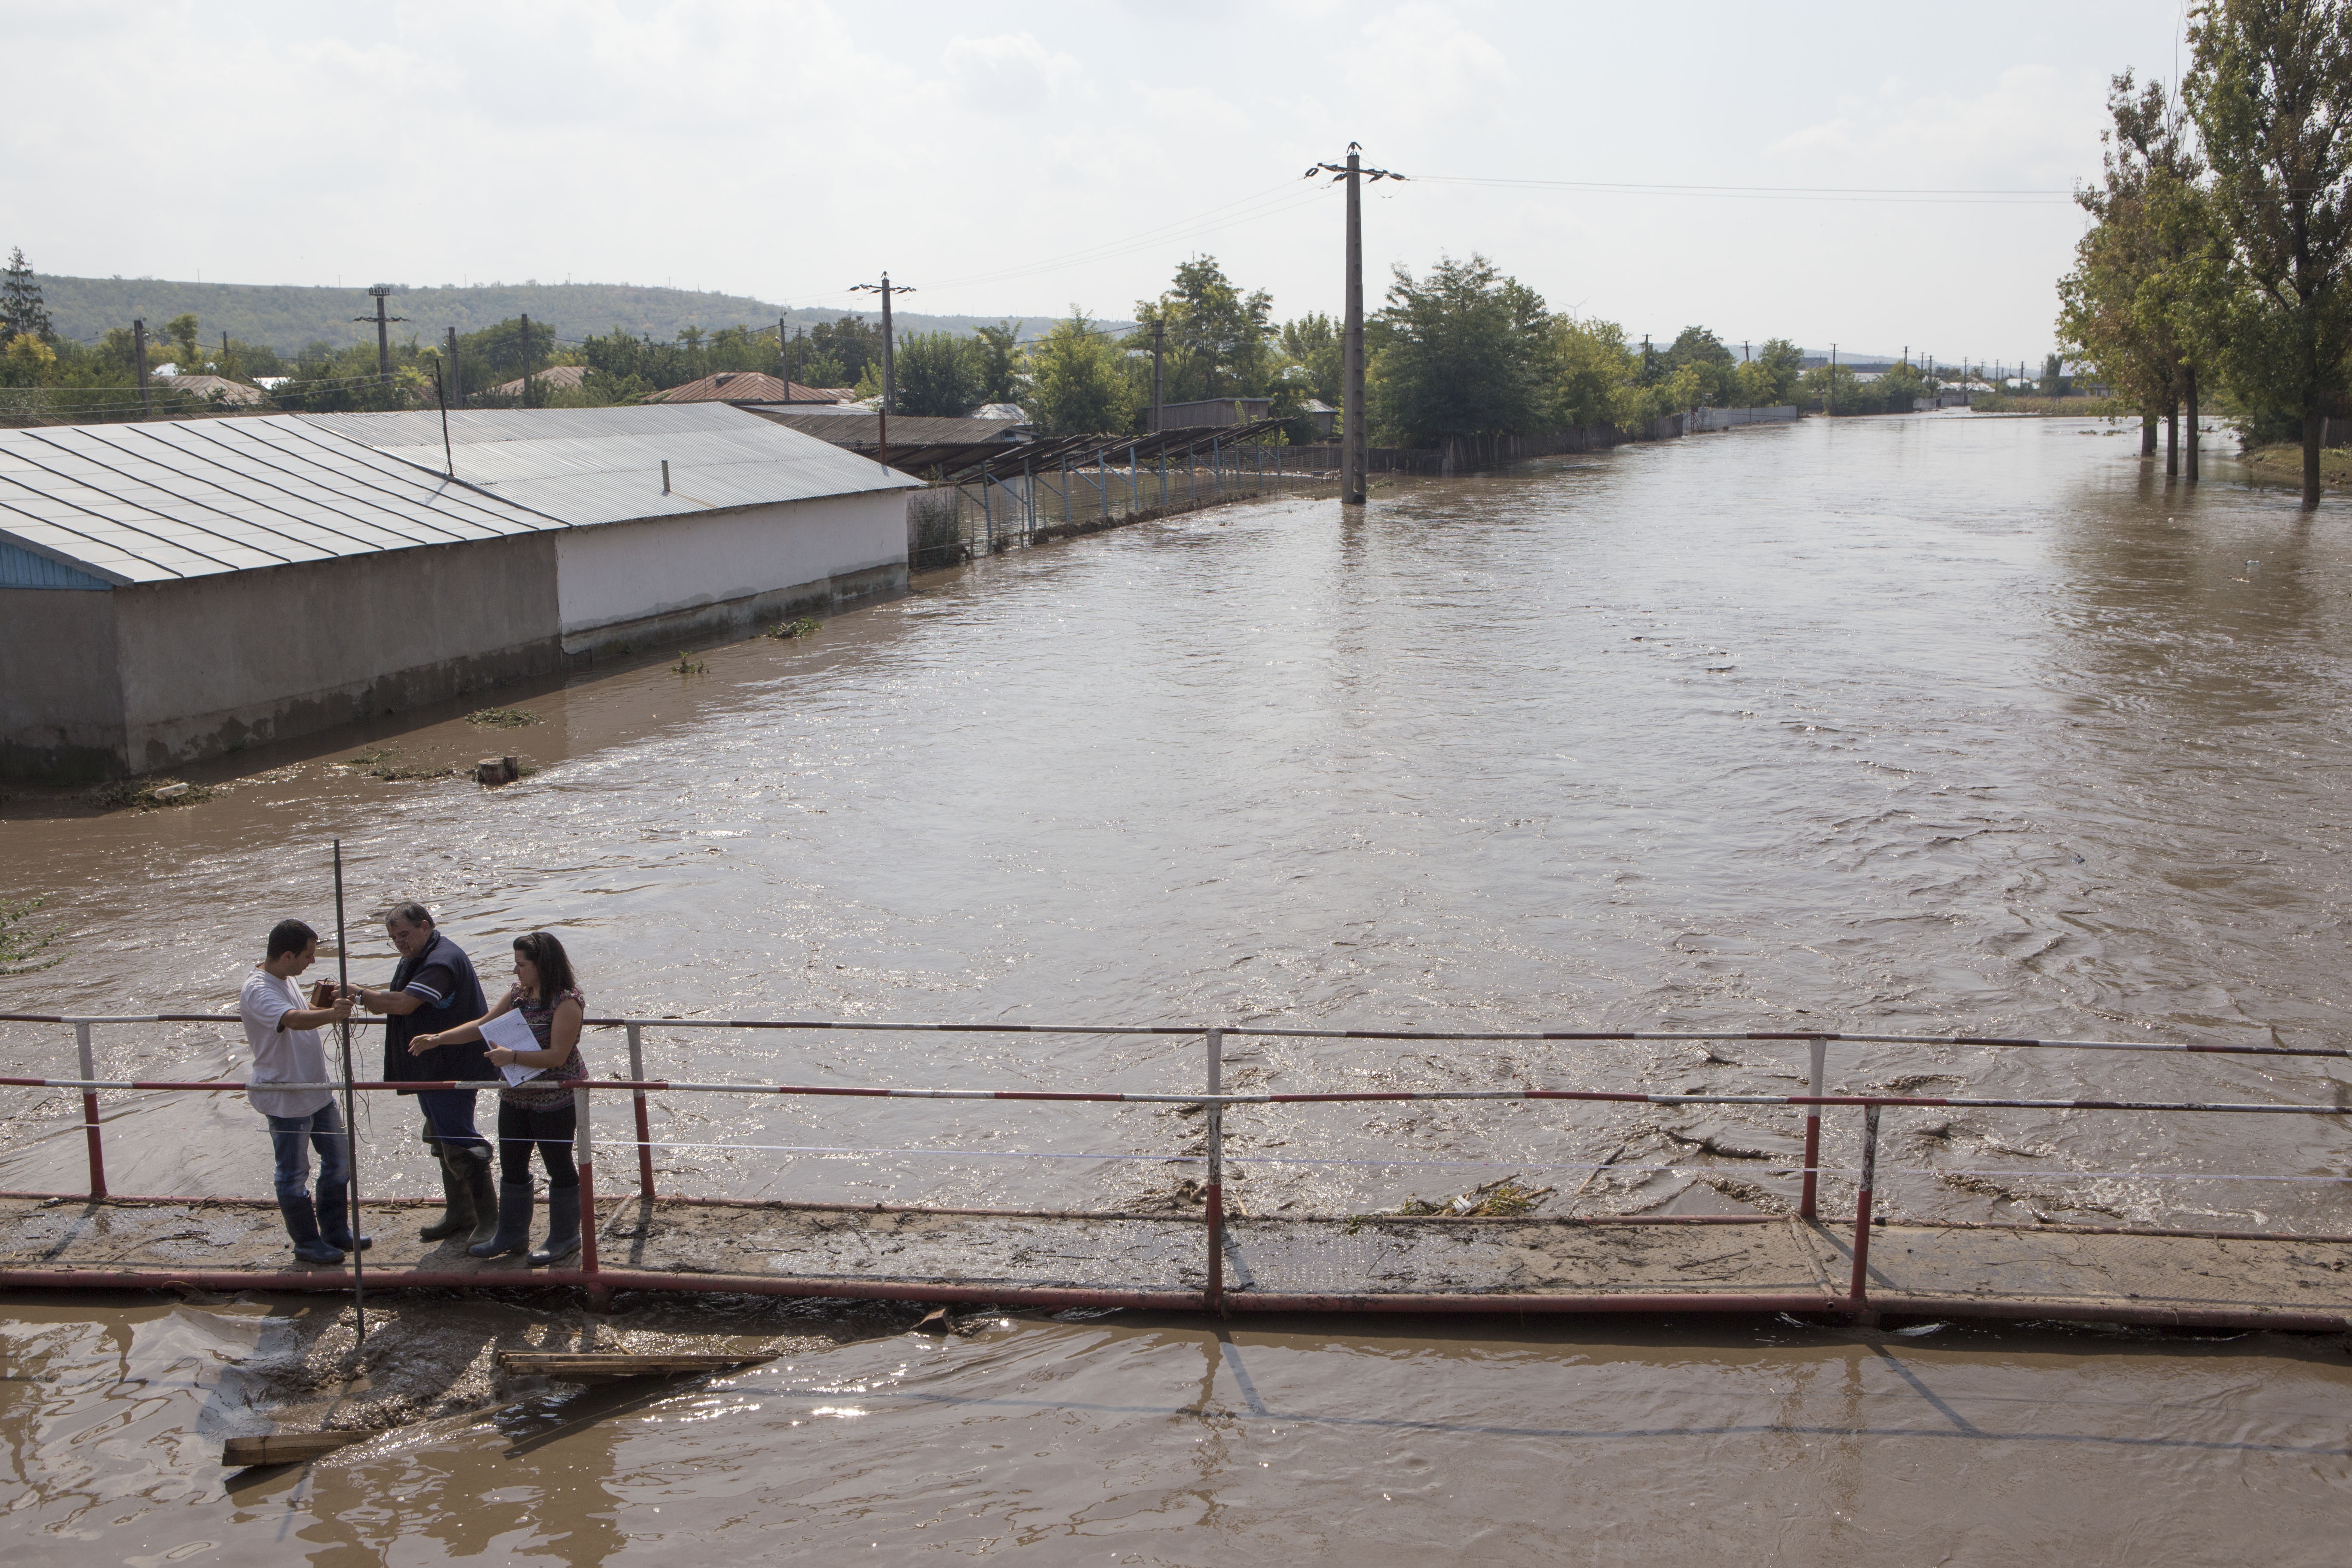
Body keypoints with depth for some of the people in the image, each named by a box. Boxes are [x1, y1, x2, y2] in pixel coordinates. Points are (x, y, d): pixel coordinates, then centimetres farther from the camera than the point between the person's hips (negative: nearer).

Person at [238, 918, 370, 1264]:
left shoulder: (286, 980, 8)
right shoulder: (257, 991, -23)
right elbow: (293, 1020, -42)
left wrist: (318, 1003, 0)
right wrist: (330, 1014, -58)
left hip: (318, 1090, 10)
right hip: (285, 1098, -10)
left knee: (339, 1161, 16)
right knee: (294, 1174, 5)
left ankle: (336, 1232, 30)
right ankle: (307, 1243, 17)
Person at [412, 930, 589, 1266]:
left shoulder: (566, 1002, -19)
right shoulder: (518, 995, 6)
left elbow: (558, 1055, -24)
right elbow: (483, 1025, 12)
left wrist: (512, 1057, -28)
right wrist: (438, 1039, 4)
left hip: (555, 1101, -8)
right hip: (515, 1096, 9)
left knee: (559, 1165, 3)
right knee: (512, 1165, 15)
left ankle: (565, 1238, 17)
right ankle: (512, 1235, 28)